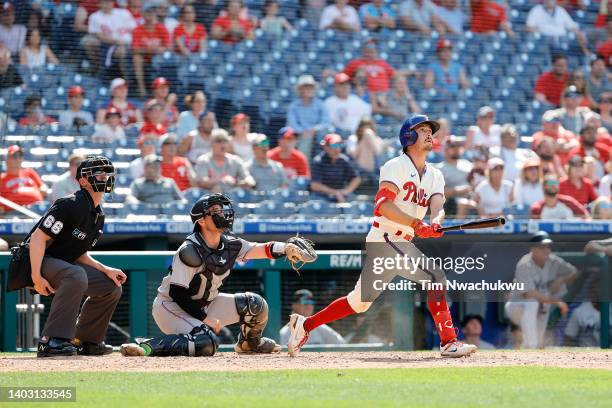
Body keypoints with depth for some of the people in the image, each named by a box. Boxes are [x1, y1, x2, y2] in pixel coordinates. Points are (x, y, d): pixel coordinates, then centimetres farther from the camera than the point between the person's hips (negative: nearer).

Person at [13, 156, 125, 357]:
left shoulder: (98, 215, 11)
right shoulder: (71, 205, -19)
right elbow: (38, 237, -23)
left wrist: (105, 270, 1)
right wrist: (36, 277, -29)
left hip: (62, 264, 10)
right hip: (35, 262, -10)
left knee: (112, 286, 7)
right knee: (76, 276, -38)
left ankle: (86, 341, 15)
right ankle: (52, 341, -38)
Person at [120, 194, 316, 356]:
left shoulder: (230, 245, -3)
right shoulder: (190, 250, -25)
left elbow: (259, 249, -9)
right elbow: (177, 293, -24)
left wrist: (286, 248, -29)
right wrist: (205, 319, -23)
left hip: (205, 303, 8)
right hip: (170, 305, -8)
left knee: (255, 304, 3)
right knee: (206, 343, -34)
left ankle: (249, 342, 31)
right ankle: (148, 346, -27)